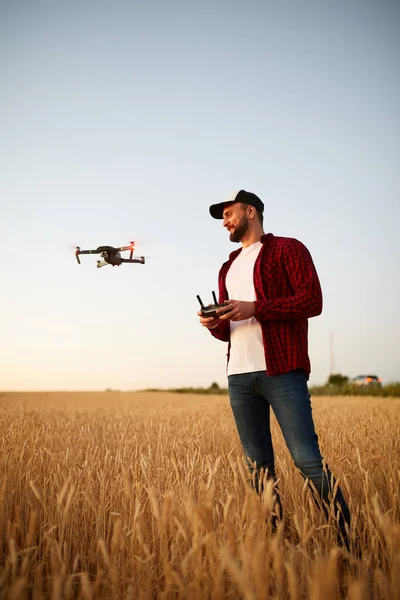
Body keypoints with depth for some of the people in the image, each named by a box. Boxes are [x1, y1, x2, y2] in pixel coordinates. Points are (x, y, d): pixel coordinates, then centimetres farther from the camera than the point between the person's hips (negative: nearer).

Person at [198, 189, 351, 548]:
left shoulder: (287, 249, 4)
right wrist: (213, 324, 3)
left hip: (282, 372, -7)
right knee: (258, 464, 6)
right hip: (239, 376, 7)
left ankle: (346, 539, -2)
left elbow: (312, 300, -9)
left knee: (307, 458, -12)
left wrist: (255, 308, -16)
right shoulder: (229, 267, 25)